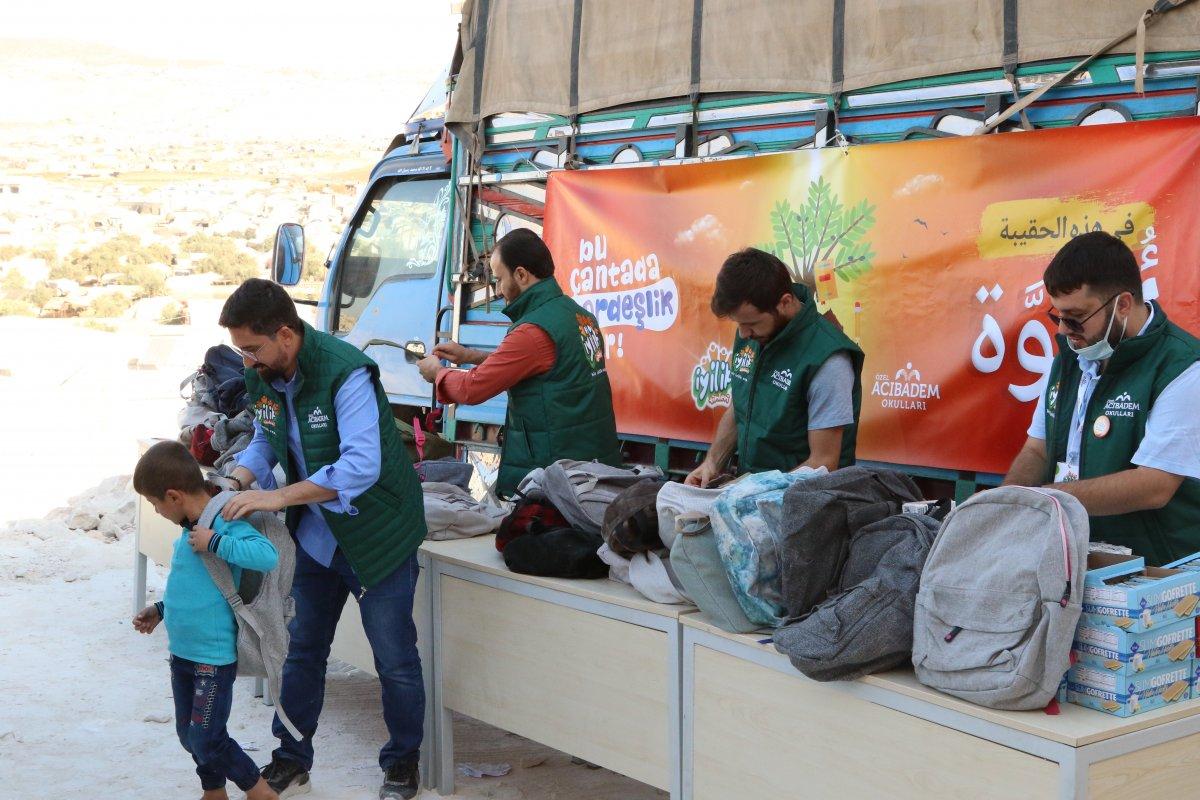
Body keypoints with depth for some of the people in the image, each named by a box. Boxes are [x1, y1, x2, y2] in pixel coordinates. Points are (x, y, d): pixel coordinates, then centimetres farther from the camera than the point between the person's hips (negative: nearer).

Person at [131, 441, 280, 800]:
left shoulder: (226, 524, -20)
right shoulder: (191, 530, 6)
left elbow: (267, 555, -37)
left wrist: (215, 542, -33)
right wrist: (160, 609, 20)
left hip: (214, 657, -9)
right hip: (182, 652, 9)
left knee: (207, 739, -3)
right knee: (187, 734, 18)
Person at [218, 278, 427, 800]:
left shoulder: (345, 372, -28)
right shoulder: (262, 376, -4)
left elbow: (361, 465, -36)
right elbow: (265, 441, 10)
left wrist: (277, 497, -38)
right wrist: (237, 479, -12)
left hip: (377, 535, -7)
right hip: (316, 536, 7)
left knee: (394, 659, 5)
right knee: (301, 652, 15)